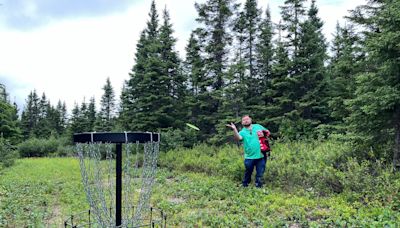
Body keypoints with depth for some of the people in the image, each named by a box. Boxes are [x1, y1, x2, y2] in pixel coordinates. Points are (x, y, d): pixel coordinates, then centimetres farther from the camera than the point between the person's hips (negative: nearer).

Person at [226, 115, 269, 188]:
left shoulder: (258, 126, 7)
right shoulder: (243, 132, -1)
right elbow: (238, 138, -23)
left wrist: (264, 134, -5)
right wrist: (234, 129, -39)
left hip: (261, 155, 1)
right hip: (249, 157, -1)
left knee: (260, 174, 9)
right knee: (247, 174, 9)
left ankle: (258, 186, 22)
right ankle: (245, 186, 24)